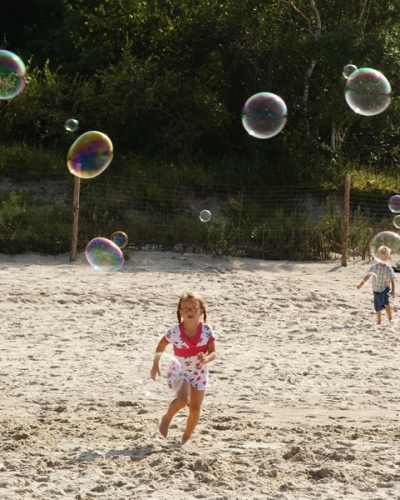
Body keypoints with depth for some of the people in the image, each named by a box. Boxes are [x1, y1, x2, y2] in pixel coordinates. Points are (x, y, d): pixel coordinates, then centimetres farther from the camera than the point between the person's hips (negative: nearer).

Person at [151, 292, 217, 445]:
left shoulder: (206, 330, -15)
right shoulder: (174, 332, -18)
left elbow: (213, 352, -11)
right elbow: (160, 347, 0)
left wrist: (207, 359, -33)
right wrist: (155, 366, 3)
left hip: (199, 372, 3)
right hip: (179, 371, -3)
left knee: (195, 407, 3)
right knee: (183, 399, -26)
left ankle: (186, 437, 24)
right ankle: (167, 418, 4)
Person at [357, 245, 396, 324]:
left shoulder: (389, 269, -10)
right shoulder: (375, 267, -6)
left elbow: (392, 280, -13)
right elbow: (368, 275, 4)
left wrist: (393, 291, -21)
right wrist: (361, 284, 7)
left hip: (385, 289, -3)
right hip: (376, 289, 3)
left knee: (385, 303, -25)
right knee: (377, 307, 8)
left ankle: (390, 318, -12)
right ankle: (379, 320, 26)